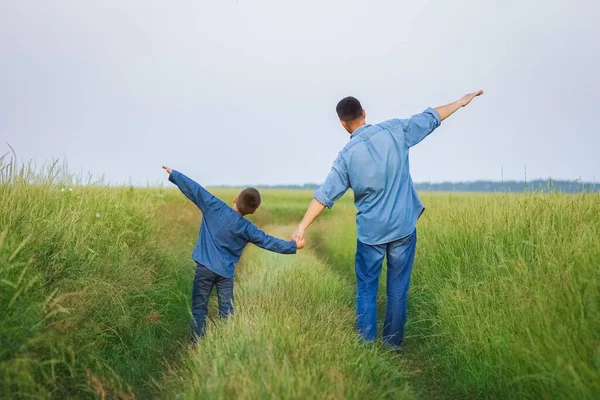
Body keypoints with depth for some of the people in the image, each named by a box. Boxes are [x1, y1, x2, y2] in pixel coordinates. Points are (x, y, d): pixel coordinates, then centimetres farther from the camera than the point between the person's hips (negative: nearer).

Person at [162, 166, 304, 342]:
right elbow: (269, 242, 2)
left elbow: (195, 189, -6)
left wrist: (174, 174, 4)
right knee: (226, 310, 11)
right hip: (226, 272, 1)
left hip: (205, 267, -1)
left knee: (199, 307, 4)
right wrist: (293, 246, 14)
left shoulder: (214, 207, -7)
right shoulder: (247, 229, -3)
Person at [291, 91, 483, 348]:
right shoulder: (394, 130, -5)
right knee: (398, 290, 9)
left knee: (366, 290, 12)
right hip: (403, 227, 1)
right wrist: (460, 102, 23)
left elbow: (325, 195, -9)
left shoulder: (347, 155, -8)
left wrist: (302, 226, -4)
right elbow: (429, 119, 8)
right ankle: (392, 345, 17)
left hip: (370, 231, -1)